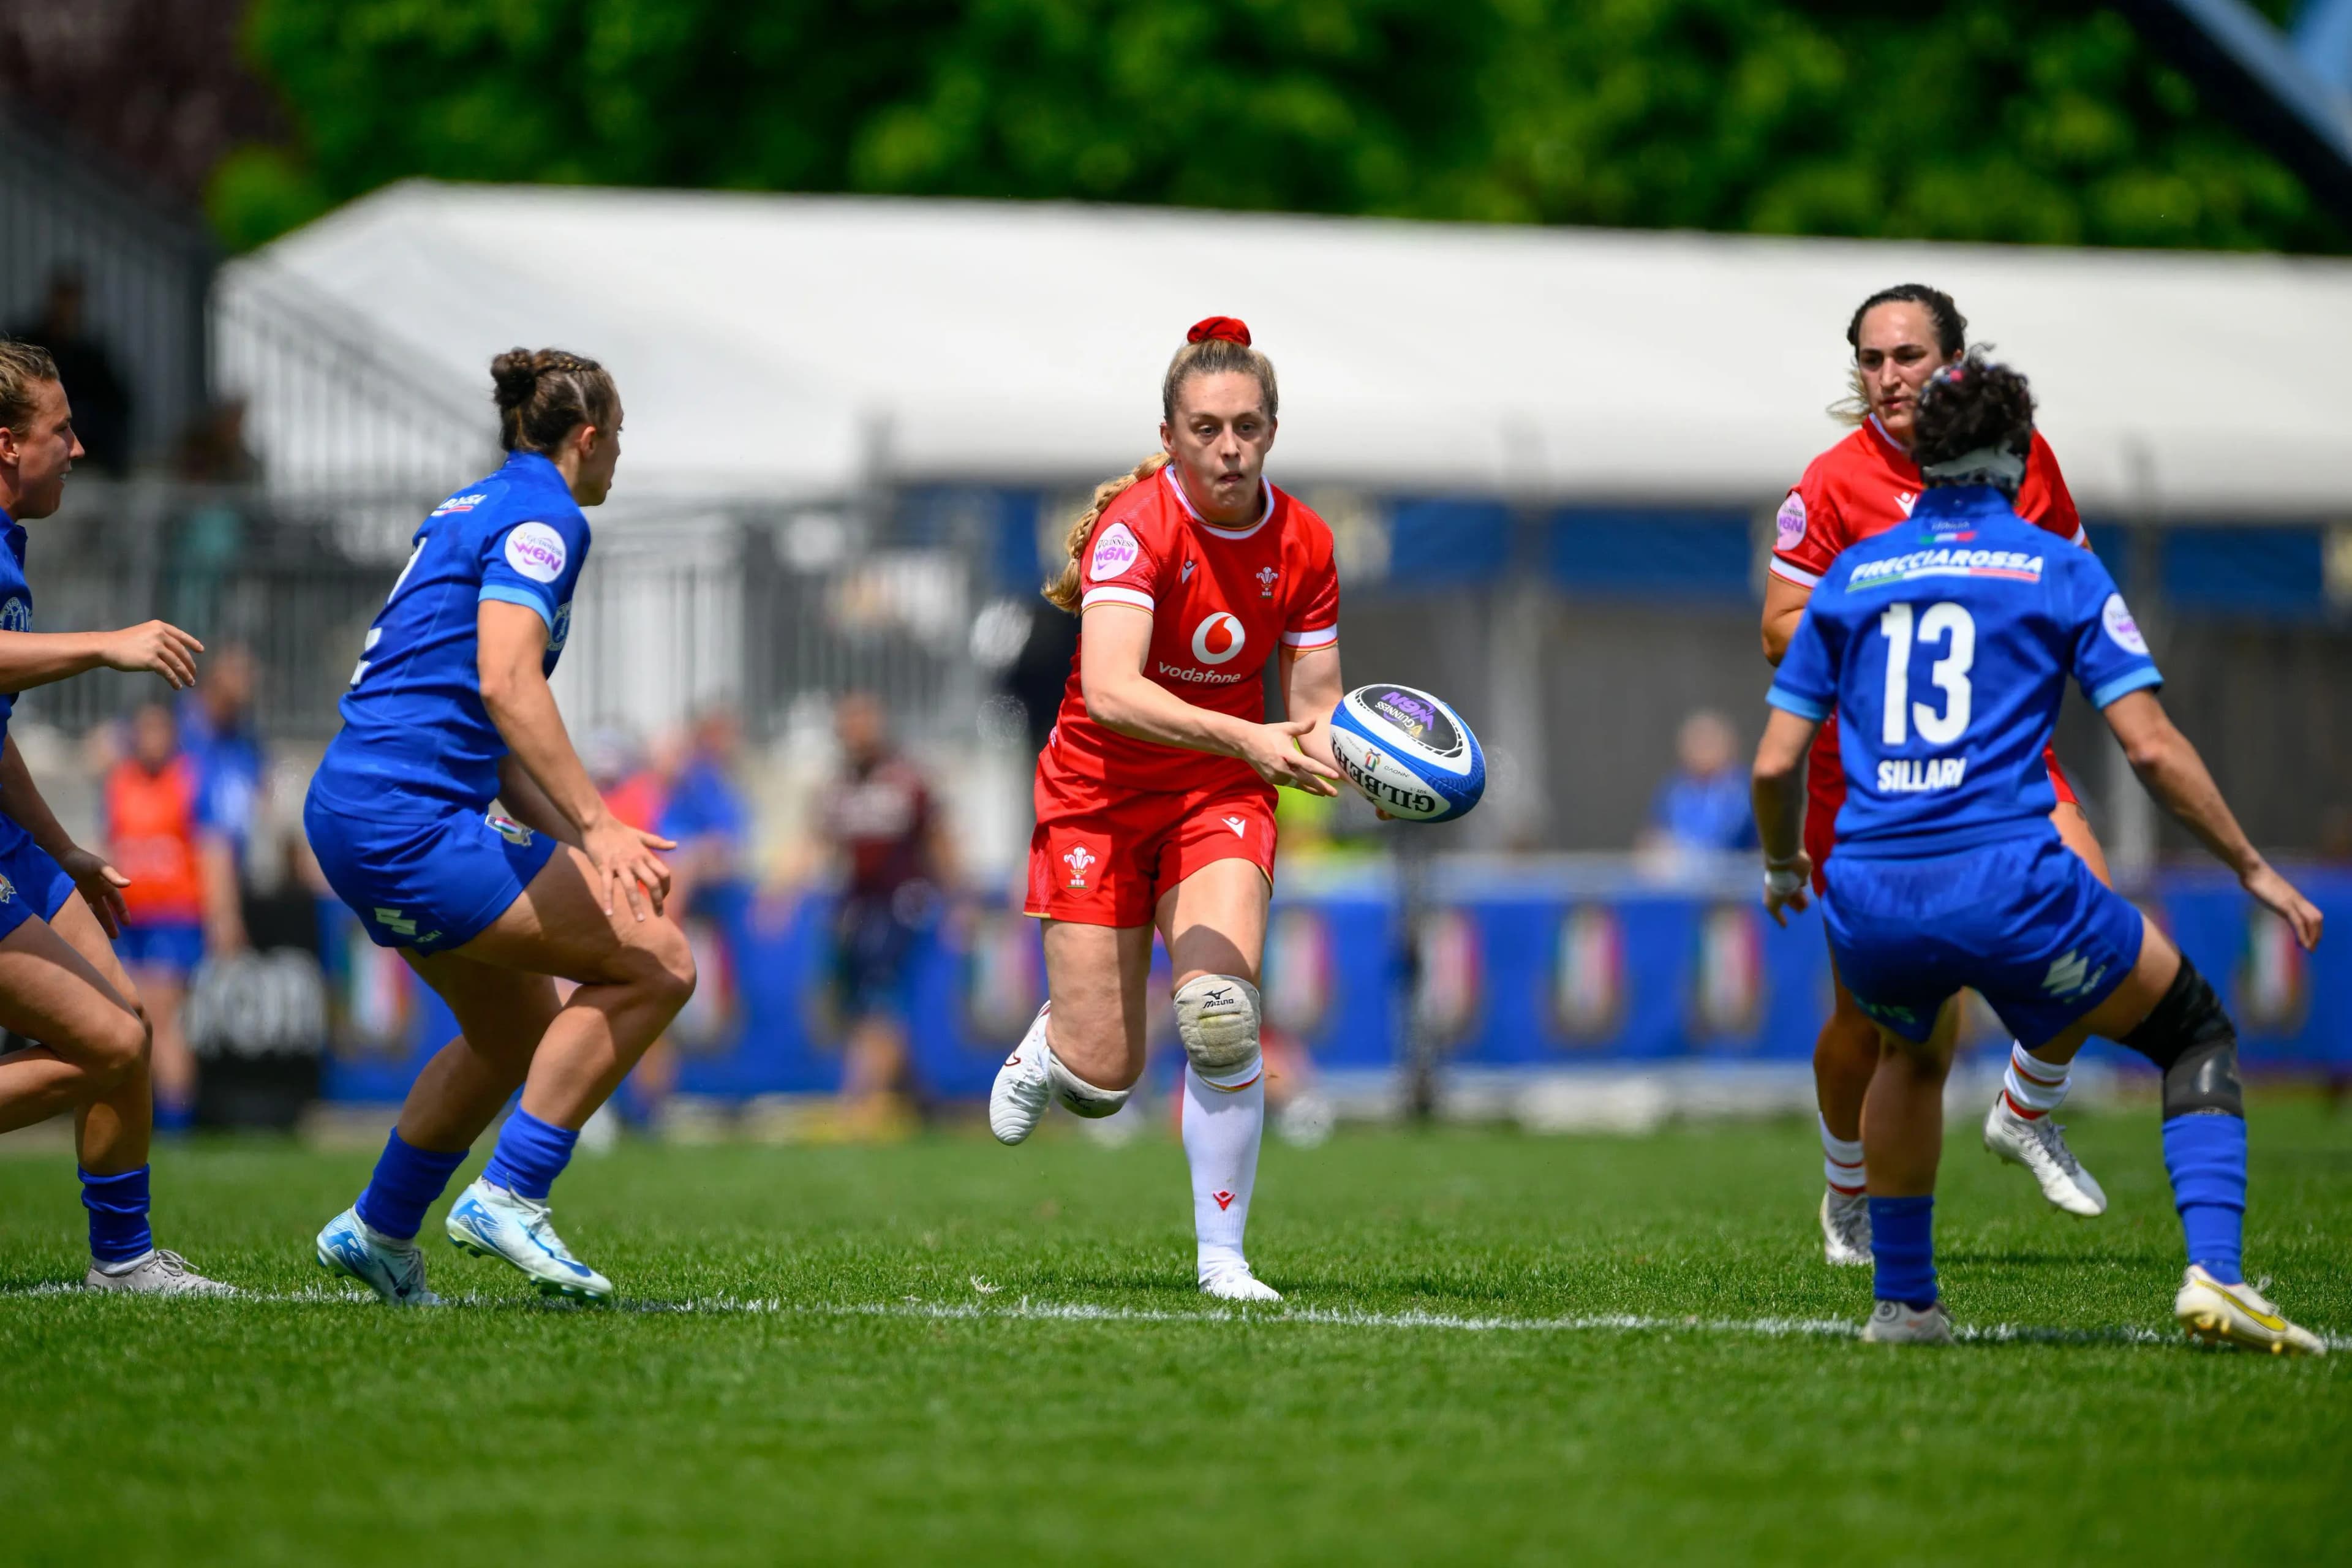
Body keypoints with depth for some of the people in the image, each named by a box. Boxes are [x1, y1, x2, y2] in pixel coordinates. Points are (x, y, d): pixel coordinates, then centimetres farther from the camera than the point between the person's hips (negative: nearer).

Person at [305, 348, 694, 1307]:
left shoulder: (476, 511, 22)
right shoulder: (542, 517, -8)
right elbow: (506, 682, -23)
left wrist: (581, 842, 17)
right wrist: (596, 826, -28)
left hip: (351, 813, 10)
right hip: (410, 818, -10)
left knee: (520, 1031, 25)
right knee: (655, 964, -10)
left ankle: (378, 1231, 35)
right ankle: (507, 1197, -10)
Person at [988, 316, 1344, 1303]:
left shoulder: (1301, 544, -6)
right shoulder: (1135, 526, -22)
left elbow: (1313, 710, 1)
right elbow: (1110, 691, -36)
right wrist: (1246, 738, -46)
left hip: (1221, 797, 3)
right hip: (1100, 796, -3)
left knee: (1221, 1016, -22)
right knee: (1102, 1080, -4)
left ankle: (1221, 1256, -7)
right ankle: (1050, 1048, 35)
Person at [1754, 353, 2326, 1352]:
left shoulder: (1851, 576, 15)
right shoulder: (2061, 572, 7)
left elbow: (1774, 764, 13)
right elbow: (2150, 748, -1)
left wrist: (1781, 868, 33)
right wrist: (2253, 870, 9)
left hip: (1868, 903, 4)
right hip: (2009, 886, -3)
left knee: (1913, 1052, 37)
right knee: (2196, 1035, 17)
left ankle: (1902, 1301, 33)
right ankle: (2213, 1274, -5)